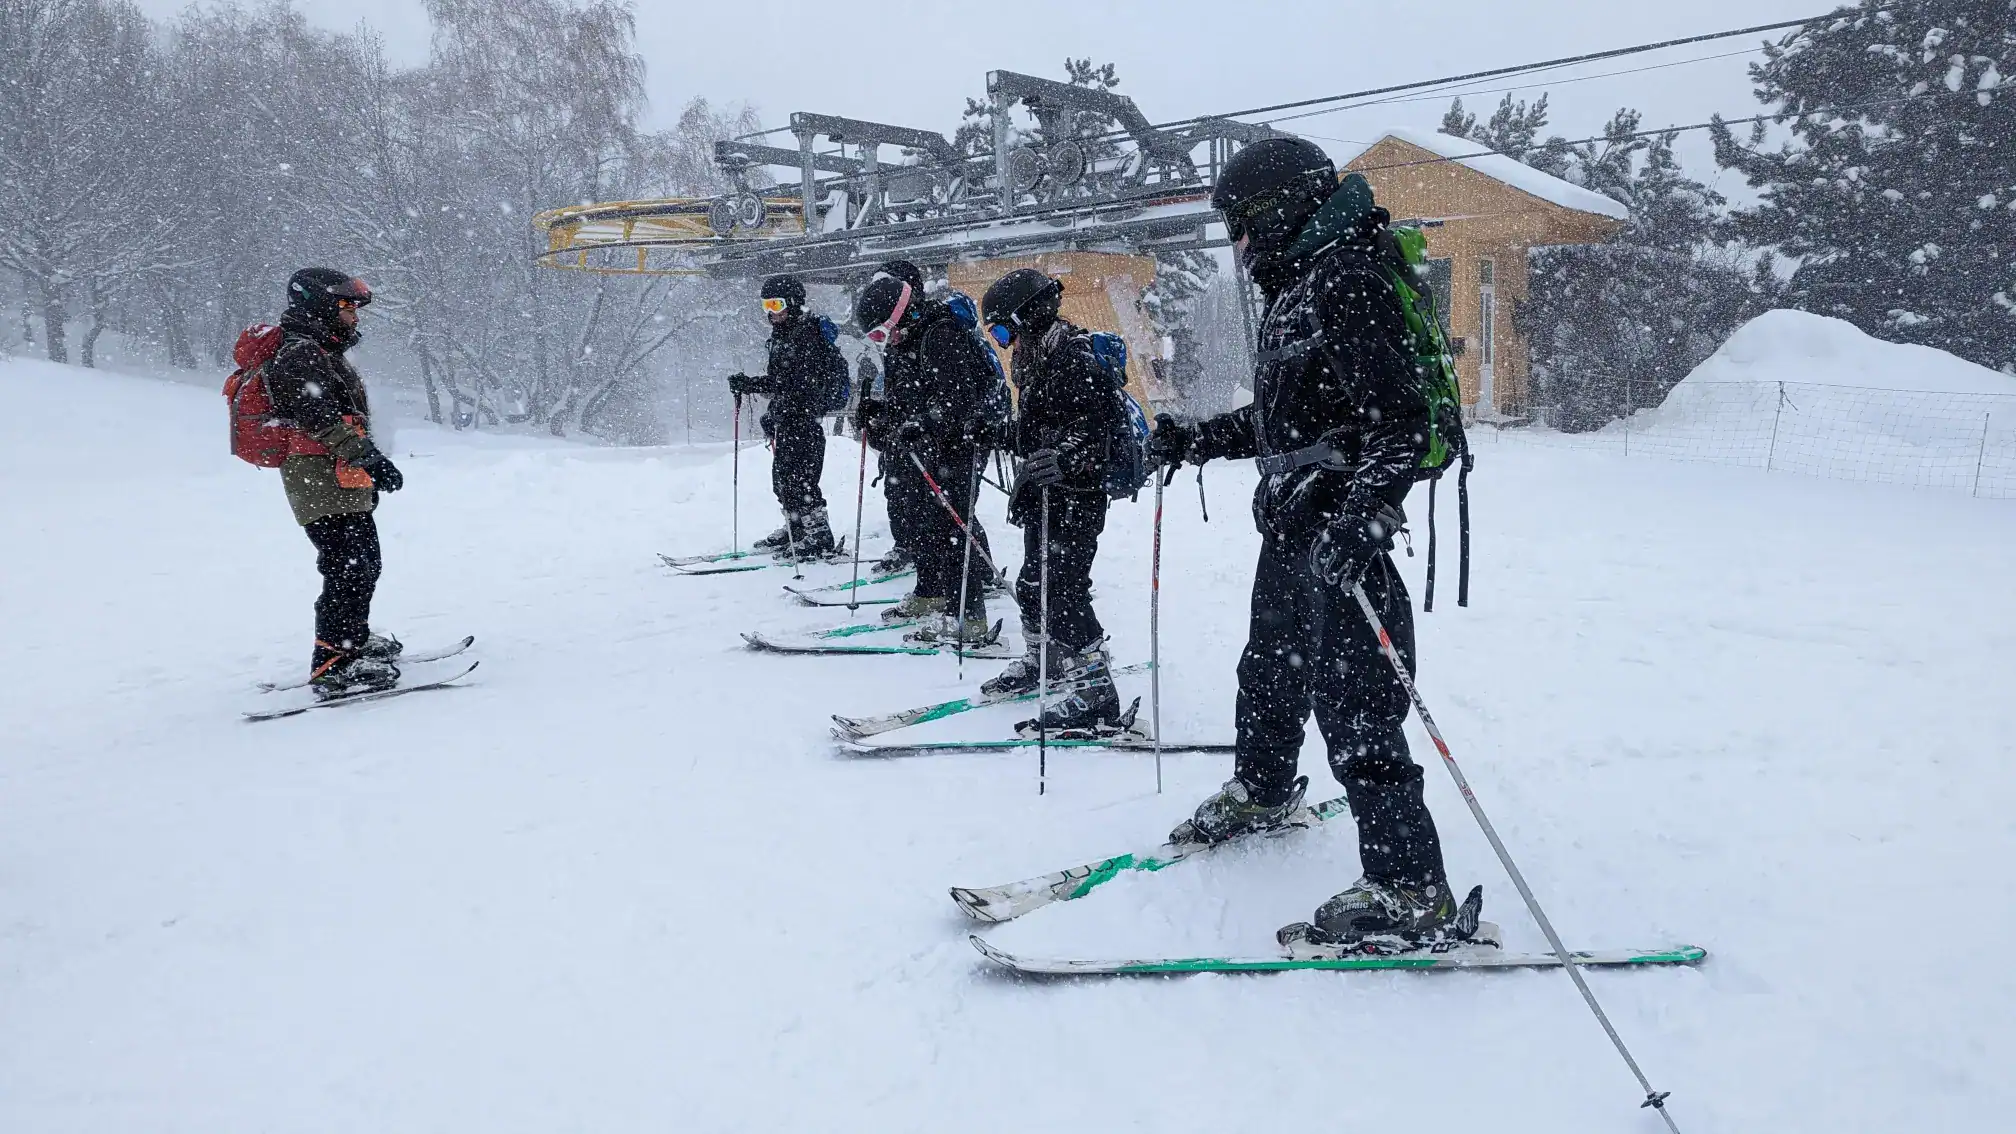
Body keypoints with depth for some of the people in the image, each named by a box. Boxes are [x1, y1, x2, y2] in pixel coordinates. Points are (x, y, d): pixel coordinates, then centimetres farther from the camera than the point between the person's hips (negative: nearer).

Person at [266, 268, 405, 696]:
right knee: (350, 569, -14)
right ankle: (333, 665, -14)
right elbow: (324, 419, -24)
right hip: (325, 484, -11)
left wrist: (367, 467, 30)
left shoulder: (321, 353, 21)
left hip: (341, 482, 11)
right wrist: (371, 458, -28)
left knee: (362, 563, 21)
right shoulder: (301, 355, -13)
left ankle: (353, 640, 36)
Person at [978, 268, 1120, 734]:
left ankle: (1095, 691, -5)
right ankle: (1043, 659, 39)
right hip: (1041, 495, 10)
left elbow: (1095, 429, -26)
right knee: (1032, 583, 19)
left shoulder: (1076, 359, -18)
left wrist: (1064, 461, -41)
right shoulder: (1037, 358, 13)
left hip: (1075, 498, -10)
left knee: (1064, 590, -12)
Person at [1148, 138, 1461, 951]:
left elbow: (1399, 418, -25)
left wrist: (1366, 515, -37)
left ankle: (1411, 893, 0)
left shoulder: (1348, 281, -16)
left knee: (1353, 707, -9)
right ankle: (1261, 794, 49)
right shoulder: (1298, 287, 15)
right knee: (1269, 671, 26)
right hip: (1291, 527, 10)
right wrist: (1195, 441, 27)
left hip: (1339, 535, -10)